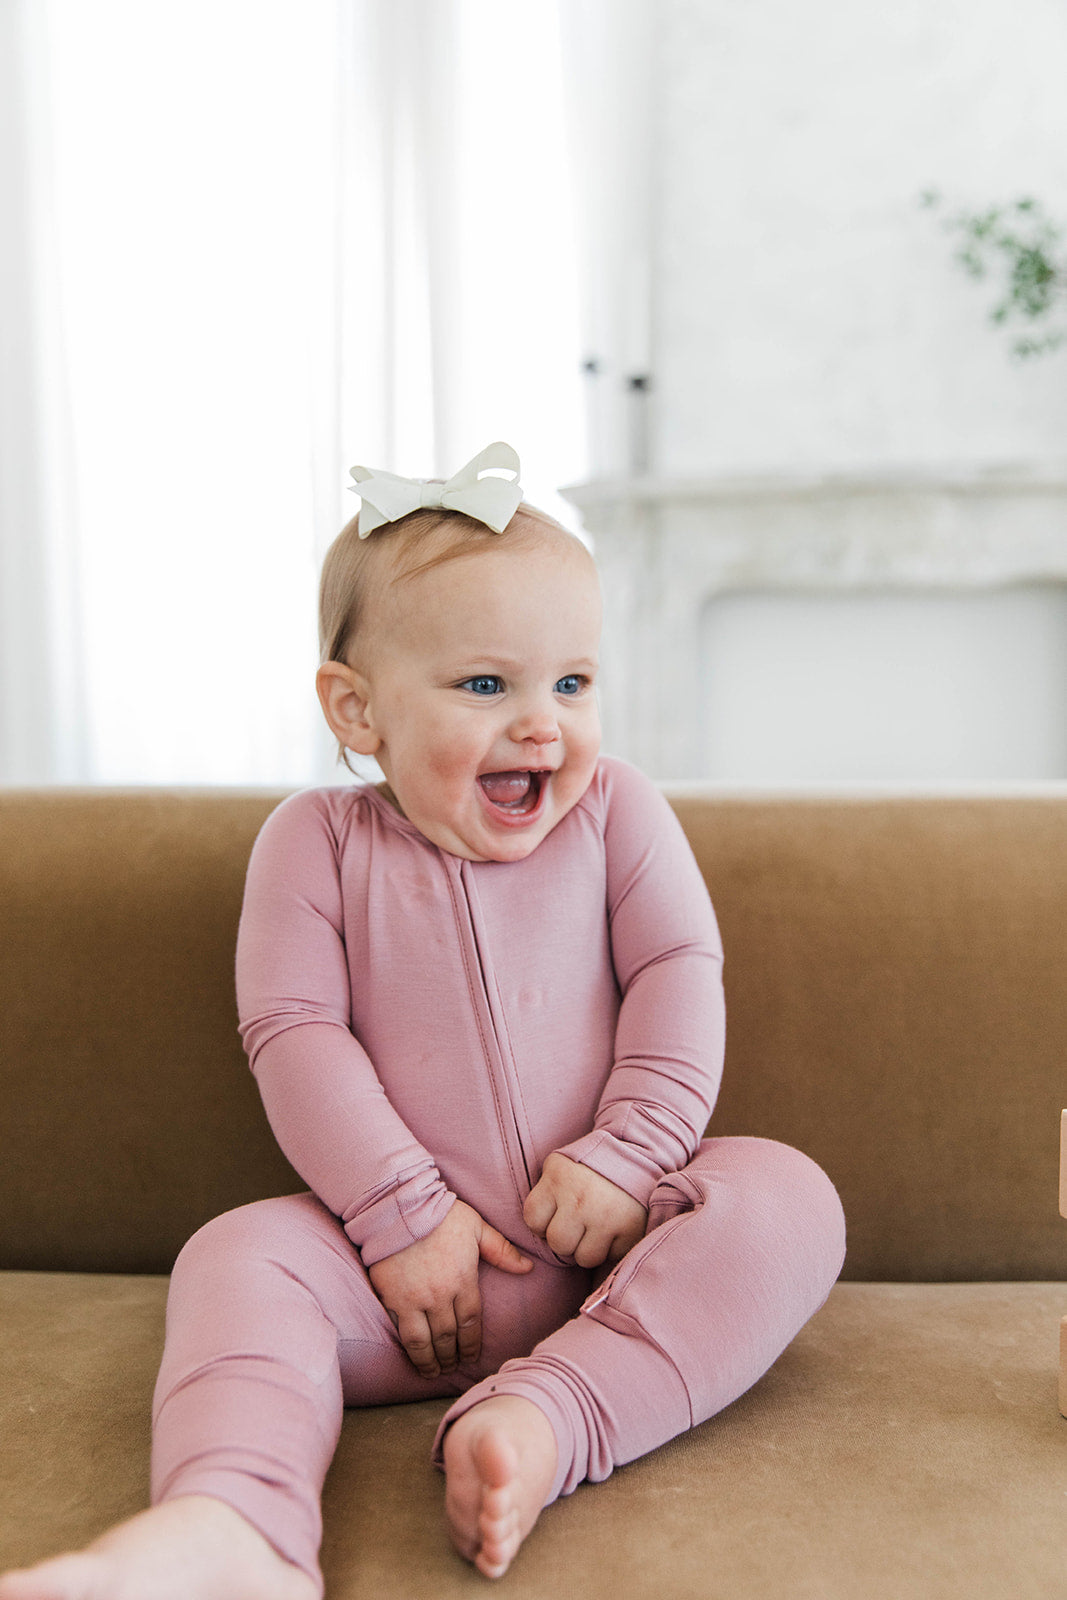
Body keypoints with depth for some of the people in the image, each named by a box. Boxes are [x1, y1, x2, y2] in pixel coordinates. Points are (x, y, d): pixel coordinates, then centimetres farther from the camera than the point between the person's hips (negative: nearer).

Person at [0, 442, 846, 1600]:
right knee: (237, 1257, -25)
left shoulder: (615, 811, 5)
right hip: (414, 1270, -1)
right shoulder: (318, 841, 1)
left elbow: (678, 973, -2)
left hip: (609, 1248, 1)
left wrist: (631, 1157, -16)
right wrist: (402, 1215, -16)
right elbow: (295, 1033, -7)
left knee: (784, 1195, -25)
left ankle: (541, 1420, -38)